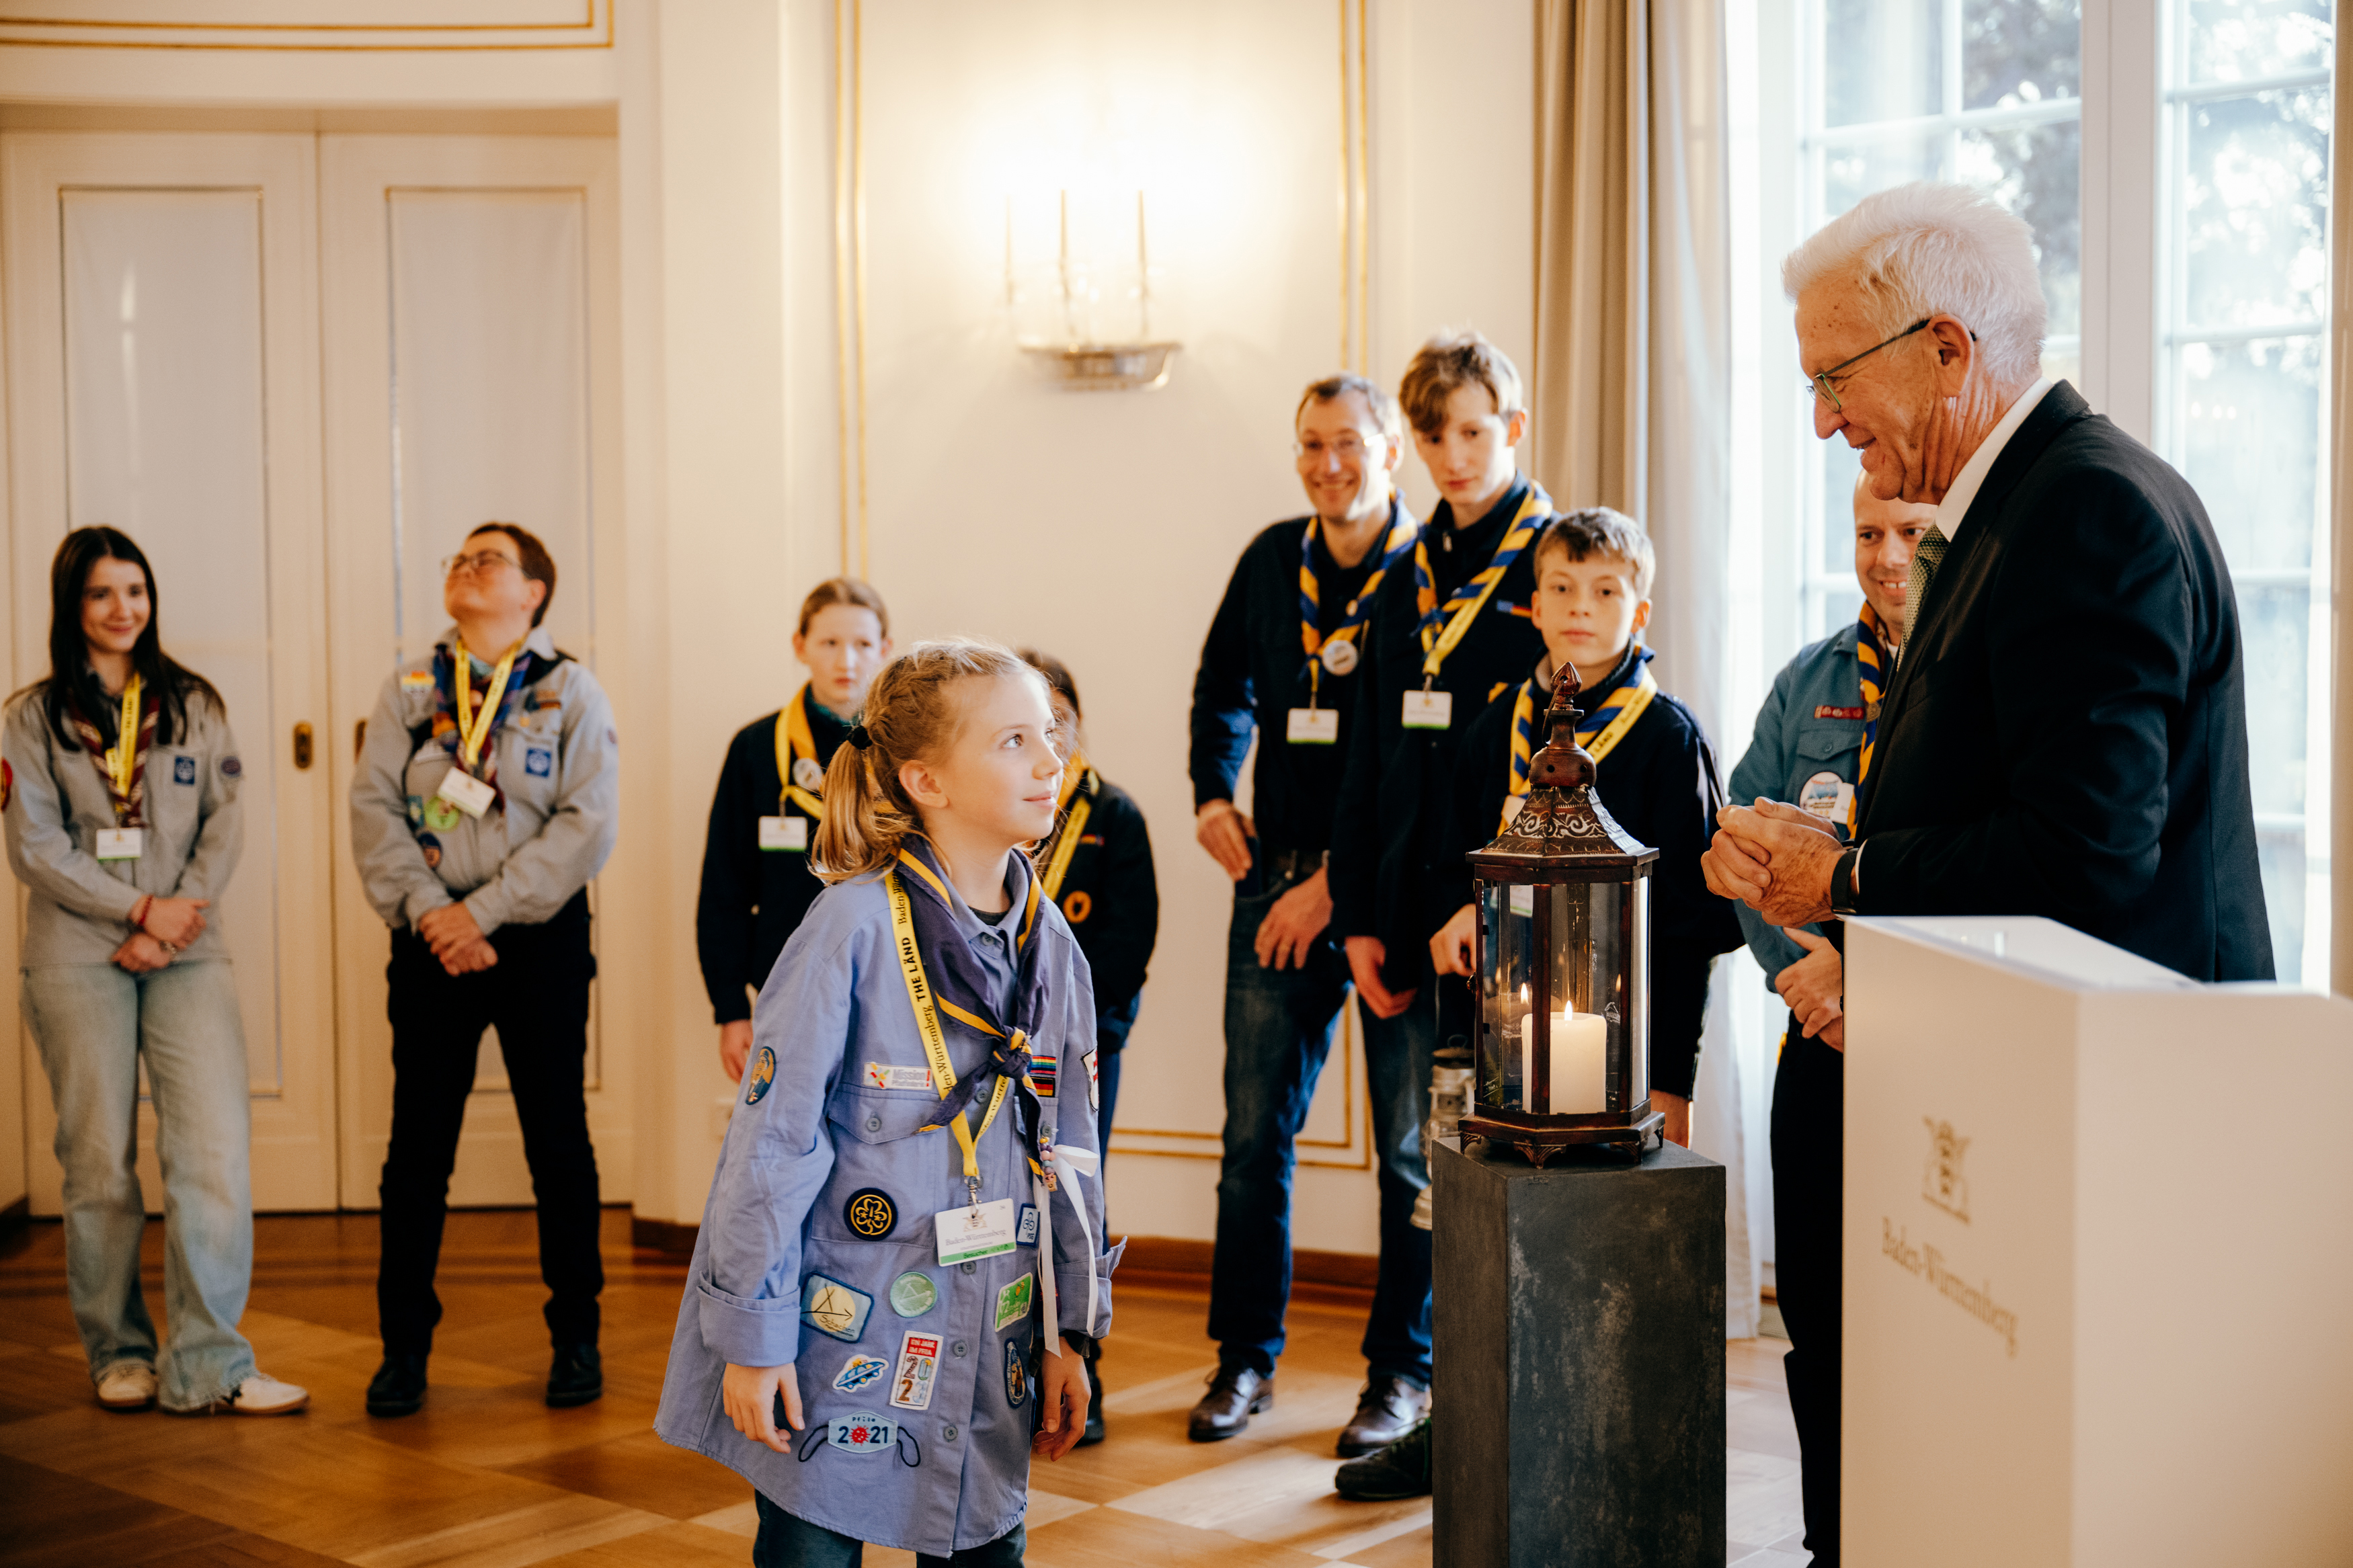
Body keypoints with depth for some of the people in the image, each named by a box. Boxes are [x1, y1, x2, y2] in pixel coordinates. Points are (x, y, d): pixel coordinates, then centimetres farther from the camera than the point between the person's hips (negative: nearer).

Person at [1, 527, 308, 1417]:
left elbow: (224, 829, 7)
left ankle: (207, 1365, -6)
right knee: (100, 1160, 3)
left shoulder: (194, 706, 13)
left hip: (186, 953, 1)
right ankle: (119, 1352, 17)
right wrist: (141, 908, -11)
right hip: (77, 956, -1)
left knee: (217, 1146, -9)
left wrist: (176, 922, -7)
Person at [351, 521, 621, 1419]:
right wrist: (429, 909, -14)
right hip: (432, 941, 2)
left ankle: (576, 1338, 18)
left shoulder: (569, 690, 1)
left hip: (540, 938, -2)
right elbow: (373, 807, 0)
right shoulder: (407, 689, 9)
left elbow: (589, 823, -9)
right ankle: (404, 1346, 14)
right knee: (417, 1149, 4)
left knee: (558, 1142, 6)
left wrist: (486, 910, -15)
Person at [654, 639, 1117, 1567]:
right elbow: (772, 1140, -13)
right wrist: (751, 1338, -12)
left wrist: (1069, 1331, 11)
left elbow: (1068, 1152, 10)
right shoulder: (855, 925, -15)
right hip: (843, 1347, -5)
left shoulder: (1052, 944, 4)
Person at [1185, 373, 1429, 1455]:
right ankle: (1246, 1357, 19)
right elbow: (1223, 688, 24)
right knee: (1255, 1131, 6)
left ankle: (1403, 1369, 18)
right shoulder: (1272, 560, 9)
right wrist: (1213, 794, 9)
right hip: (1276, 878, 4)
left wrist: (1339, 882, -15)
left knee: (1413, 1142, 5)